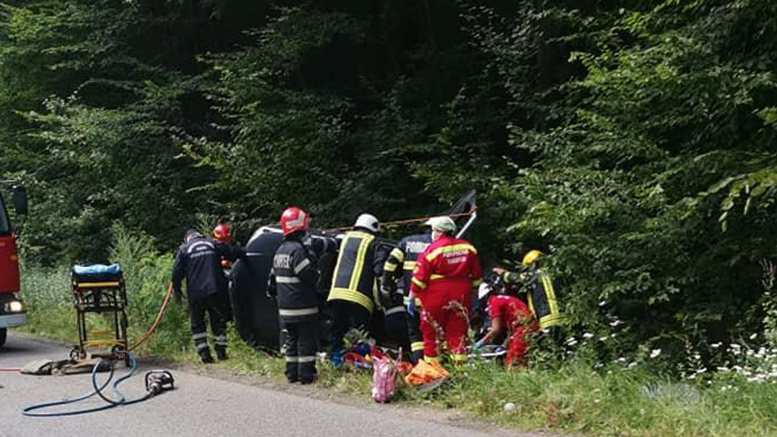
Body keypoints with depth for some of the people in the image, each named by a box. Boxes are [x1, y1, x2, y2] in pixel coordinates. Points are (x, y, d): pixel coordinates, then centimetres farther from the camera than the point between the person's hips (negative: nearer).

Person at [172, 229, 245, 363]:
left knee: (197, 323, 11)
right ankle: (221, 351, 11)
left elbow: (177, 273, 1)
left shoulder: (184, 249, 4)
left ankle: (204, 353, 3)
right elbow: (233, 252, 8)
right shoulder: (213, 244, 8)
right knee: (218, 321, 14)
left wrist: (177, 290, 11)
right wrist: (244, 253, 27)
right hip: (215, 290, 1)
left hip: (195, 293, -1)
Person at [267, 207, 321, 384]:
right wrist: (314, 262, -3)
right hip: (303, 308, -8)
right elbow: (310, 276, -21)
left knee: (291, 340, 14)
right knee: (306, 342, -2)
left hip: (284, 308, 9)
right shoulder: (298, 249, -17)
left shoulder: (280, 250, 12)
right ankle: (306, 375, 0)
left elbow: (272, 279, 20)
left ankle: (292, 373, 18)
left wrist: (276, 293, 32)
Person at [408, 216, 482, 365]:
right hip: (462, 295, 5)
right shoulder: (468, 248, 5)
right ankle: (460, 363, 5)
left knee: (430, 331, 6)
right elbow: (477, 276, 10)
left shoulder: (433, 249, -10)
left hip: (436, 296, -4)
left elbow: (419, 277, -10)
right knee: (457, 331, 10)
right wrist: (472, 288, 23)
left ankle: (431, 363, 6)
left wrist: (411, 298, -4)